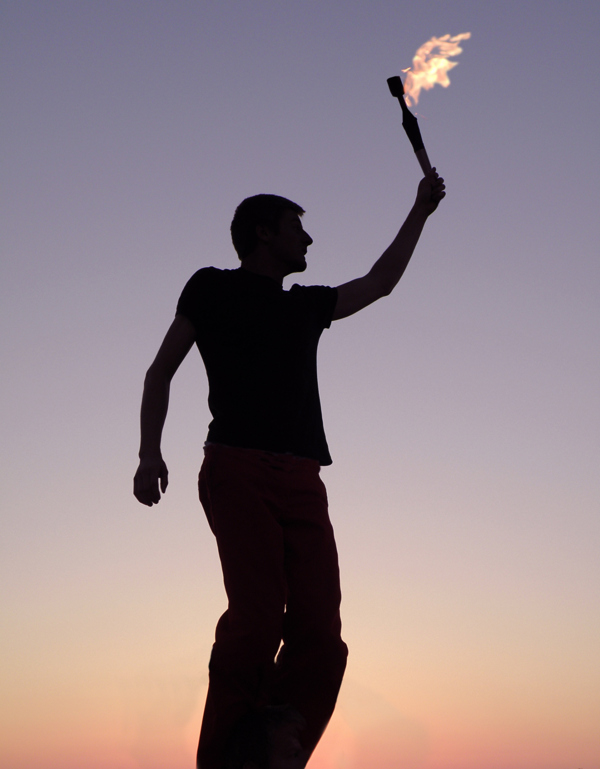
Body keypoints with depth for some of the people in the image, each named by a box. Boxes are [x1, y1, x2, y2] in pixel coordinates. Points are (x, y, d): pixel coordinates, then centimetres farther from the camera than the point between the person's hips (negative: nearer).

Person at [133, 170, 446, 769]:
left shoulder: (306, 305, 30)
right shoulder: (214, 288, 17)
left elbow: (379, 283, 39)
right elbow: (161, 371, 13)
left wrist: (421, 211, 42)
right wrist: (150, 453, -2)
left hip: (302, 482, 5)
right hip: (237, 470, -5)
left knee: (319, 635, -12)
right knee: (257, 618, -22)